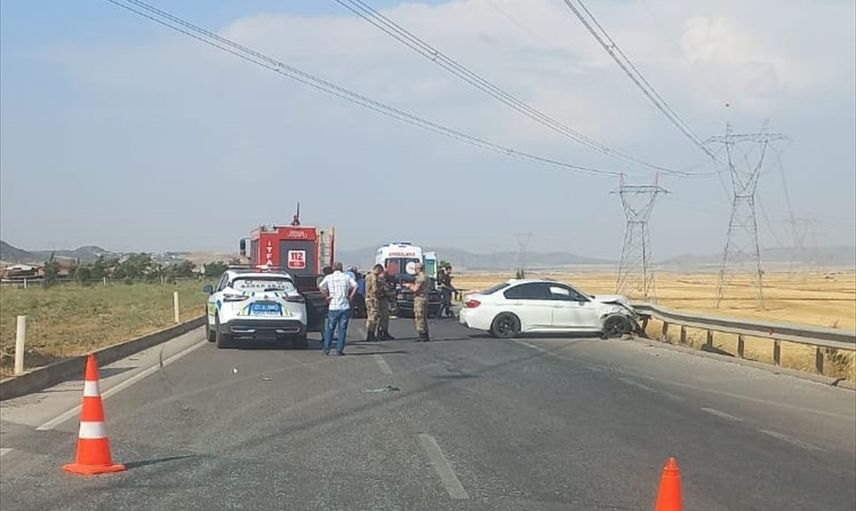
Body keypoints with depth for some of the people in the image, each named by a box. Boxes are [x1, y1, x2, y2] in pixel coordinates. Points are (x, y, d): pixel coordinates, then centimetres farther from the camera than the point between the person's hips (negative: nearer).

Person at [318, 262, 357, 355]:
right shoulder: (346, 277, 5)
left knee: (329, 329, 11)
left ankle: (326, 349, 10)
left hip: (333, 307, 0)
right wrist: (351, 296, -3)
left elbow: (320, 286, -12)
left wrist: (326, 296, -4)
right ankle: (339, 350, 3)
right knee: (342, 329, 5)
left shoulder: (328, 277, 3)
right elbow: (355, 285, -9)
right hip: (345, 307, 0)